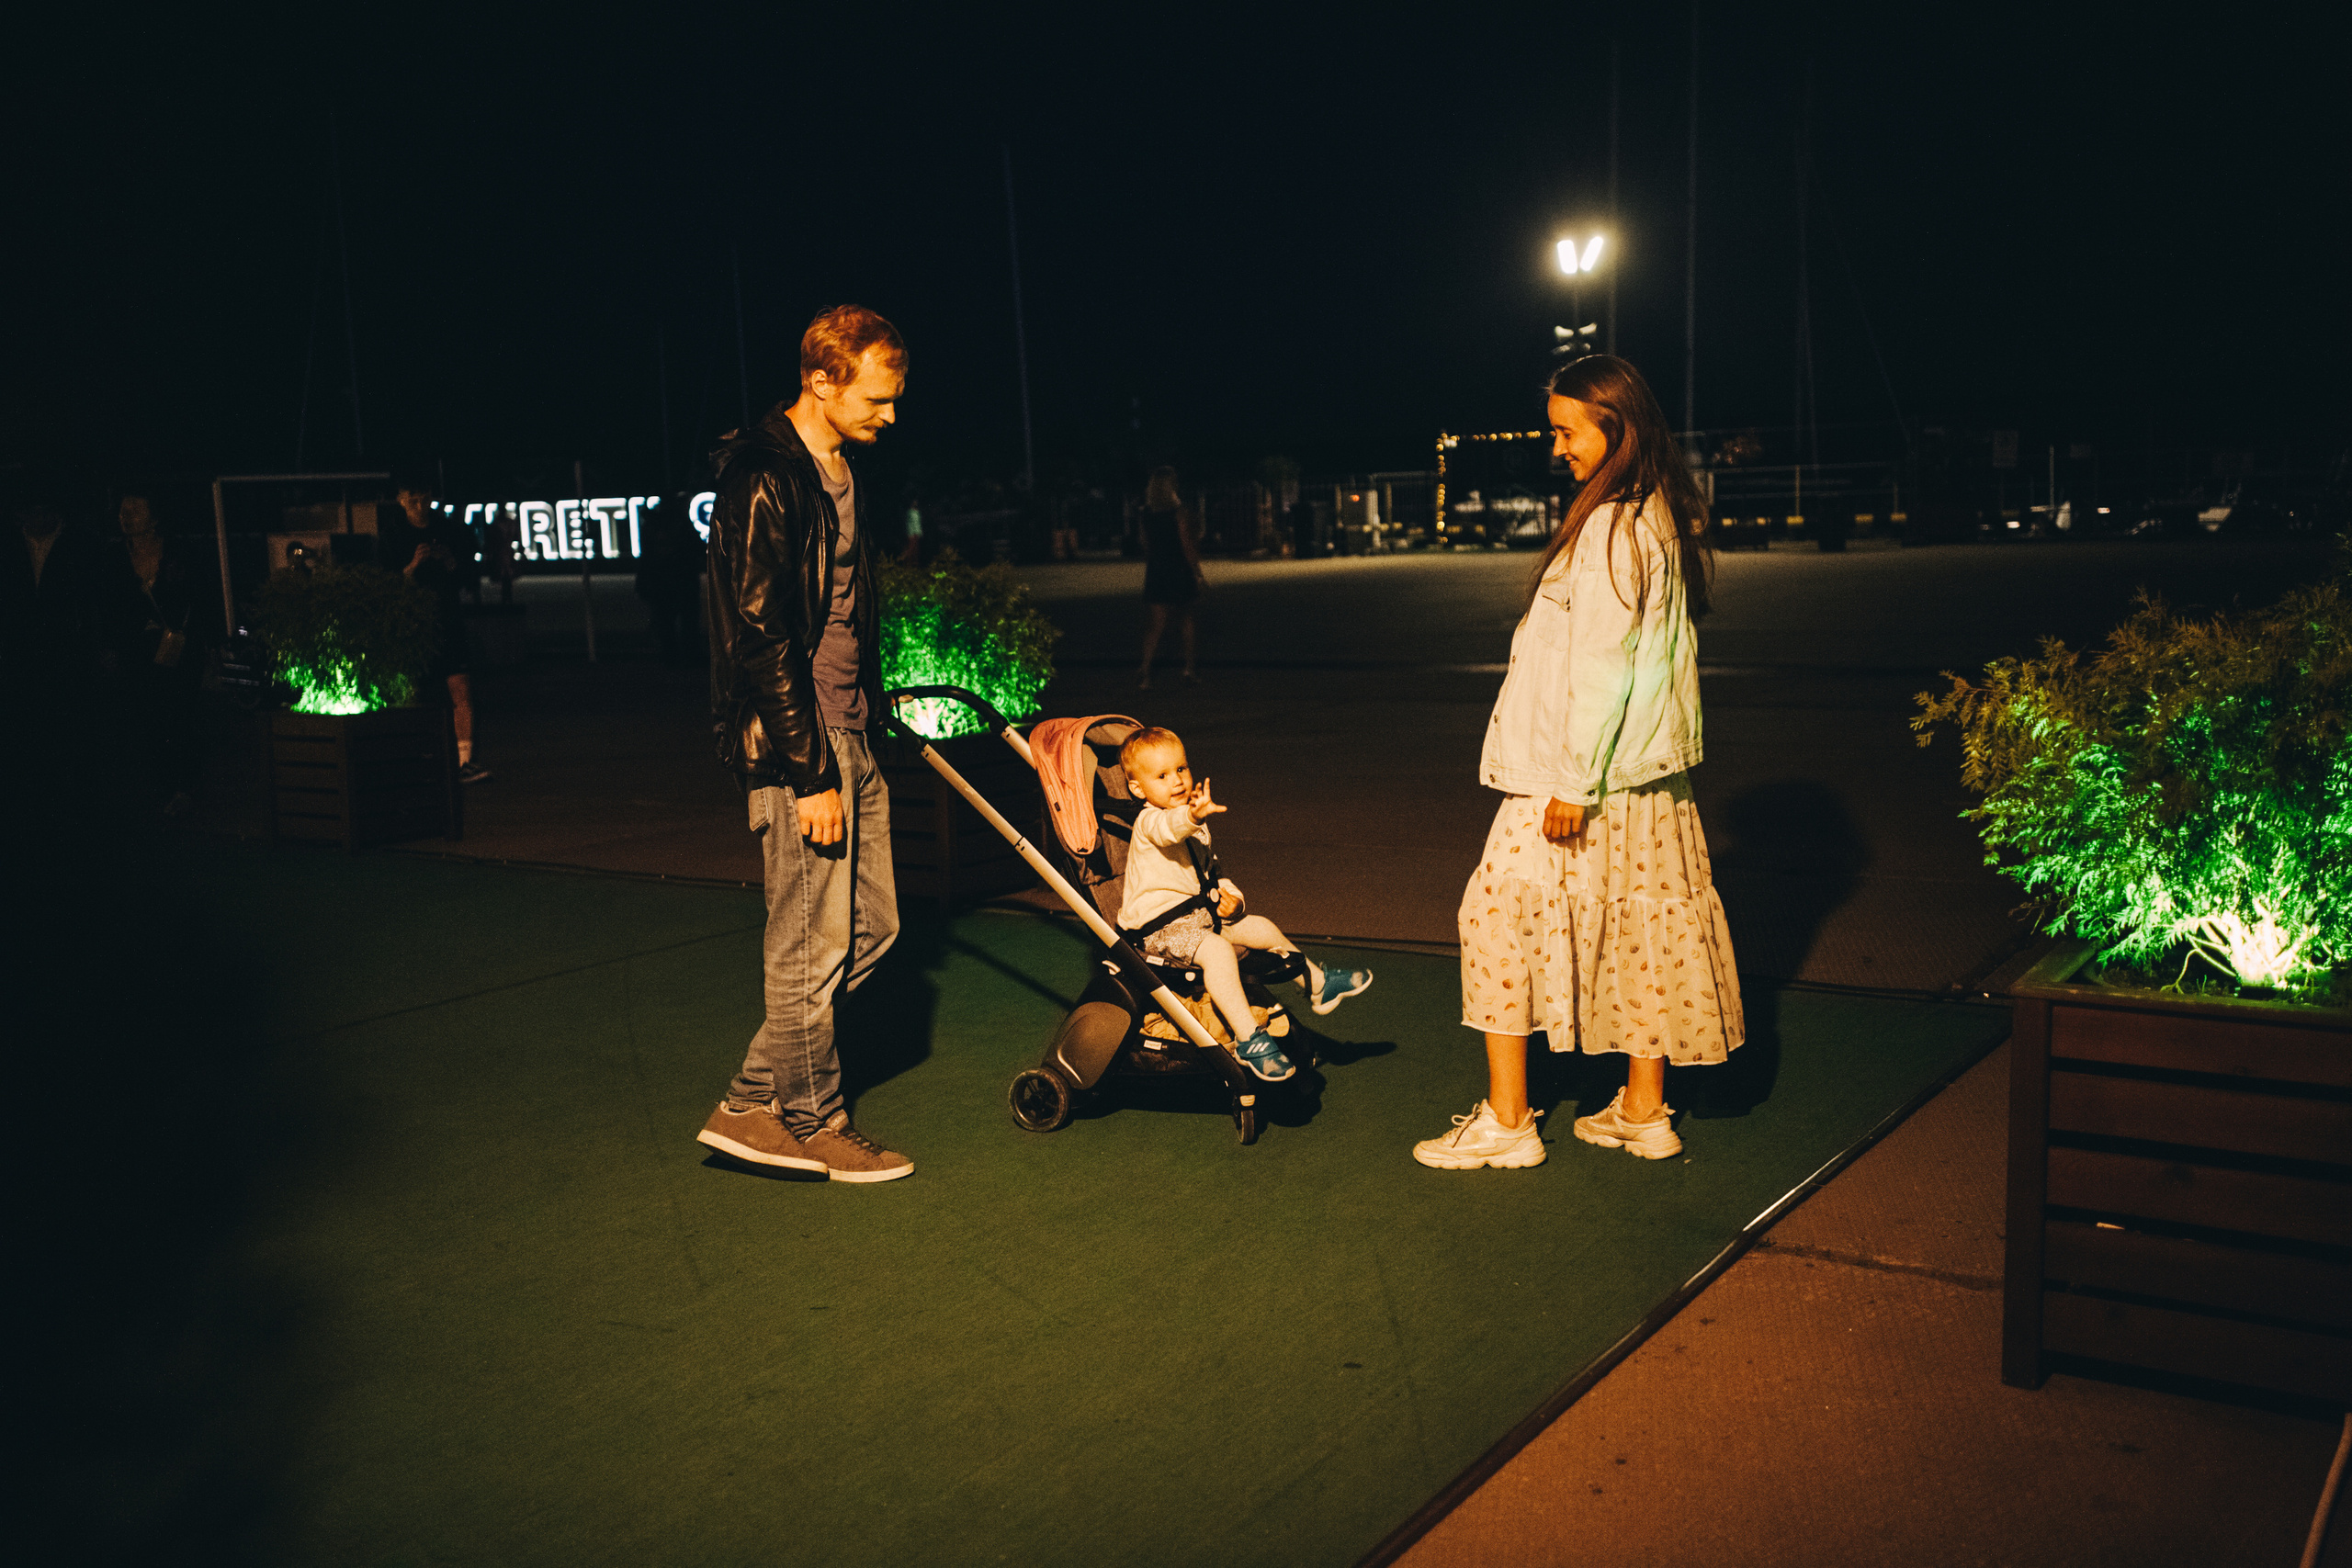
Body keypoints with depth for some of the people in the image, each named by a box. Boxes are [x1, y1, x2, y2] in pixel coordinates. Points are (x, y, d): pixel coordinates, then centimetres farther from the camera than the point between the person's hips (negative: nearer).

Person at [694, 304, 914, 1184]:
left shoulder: (840, 472, 13)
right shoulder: (764, 481, -17)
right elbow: (762, 639, -21)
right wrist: (812, 774, -20)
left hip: (845, 735, 10)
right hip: (793, 745, -10)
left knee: (871, 926, 13)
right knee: (811, 946, 1)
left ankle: (752, 1104, 22)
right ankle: (813, 1126, 19)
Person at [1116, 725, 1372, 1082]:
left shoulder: (1195, 828, 15)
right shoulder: (1149, 821, -16)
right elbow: (1168, 828, -42)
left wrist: (1227, 894, 5)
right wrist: (1192, 815, -66)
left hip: (1199, 912, 9)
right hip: (1158, 927, -9)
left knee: (1262, 928, 9)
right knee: (1217, 949, -34)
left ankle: (1318, 984, 32)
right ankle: (1249, 1039, -34)